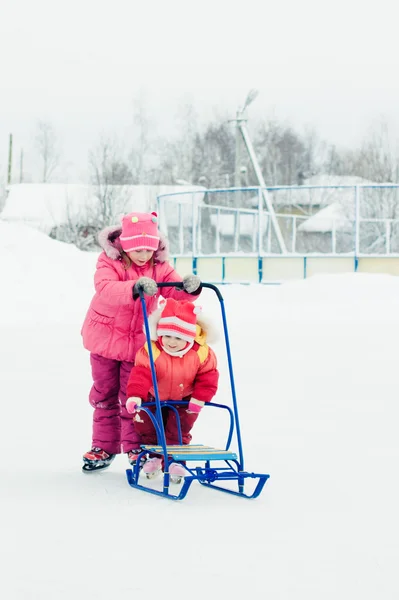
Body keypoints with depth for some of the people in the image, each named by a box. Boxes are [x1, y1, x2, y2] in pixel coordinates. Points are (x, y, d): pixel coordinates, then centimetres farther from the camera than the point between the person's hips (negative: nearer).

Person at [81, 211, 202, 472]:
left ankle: (135, 447, 14)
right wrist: (135, 288, -54)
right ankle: (104, 447, 21)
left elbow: (175, 291, -13)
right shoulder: (109, 262, -17)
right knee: (104, 394, 10)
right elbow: (105, 288, -36)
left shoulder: (160, 267, -5)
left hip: (138, 341, 1)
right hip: (105, 337, -1)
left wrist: (190, 288, -37)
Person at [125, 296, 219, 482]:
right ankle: (154, 456, 32)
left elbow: (207, 377, -16)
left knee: (178, 431, -1)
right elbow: (140, 374, -37)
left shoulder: (201, 353, -27)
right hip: (154, 399, 1)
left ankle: (175, 460, 14)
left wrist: (199, 399, -20)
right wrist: (135, 396, -49)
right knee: (147, 428, 10)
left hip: (184, 400, -1)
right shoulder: (151, 351, -32)